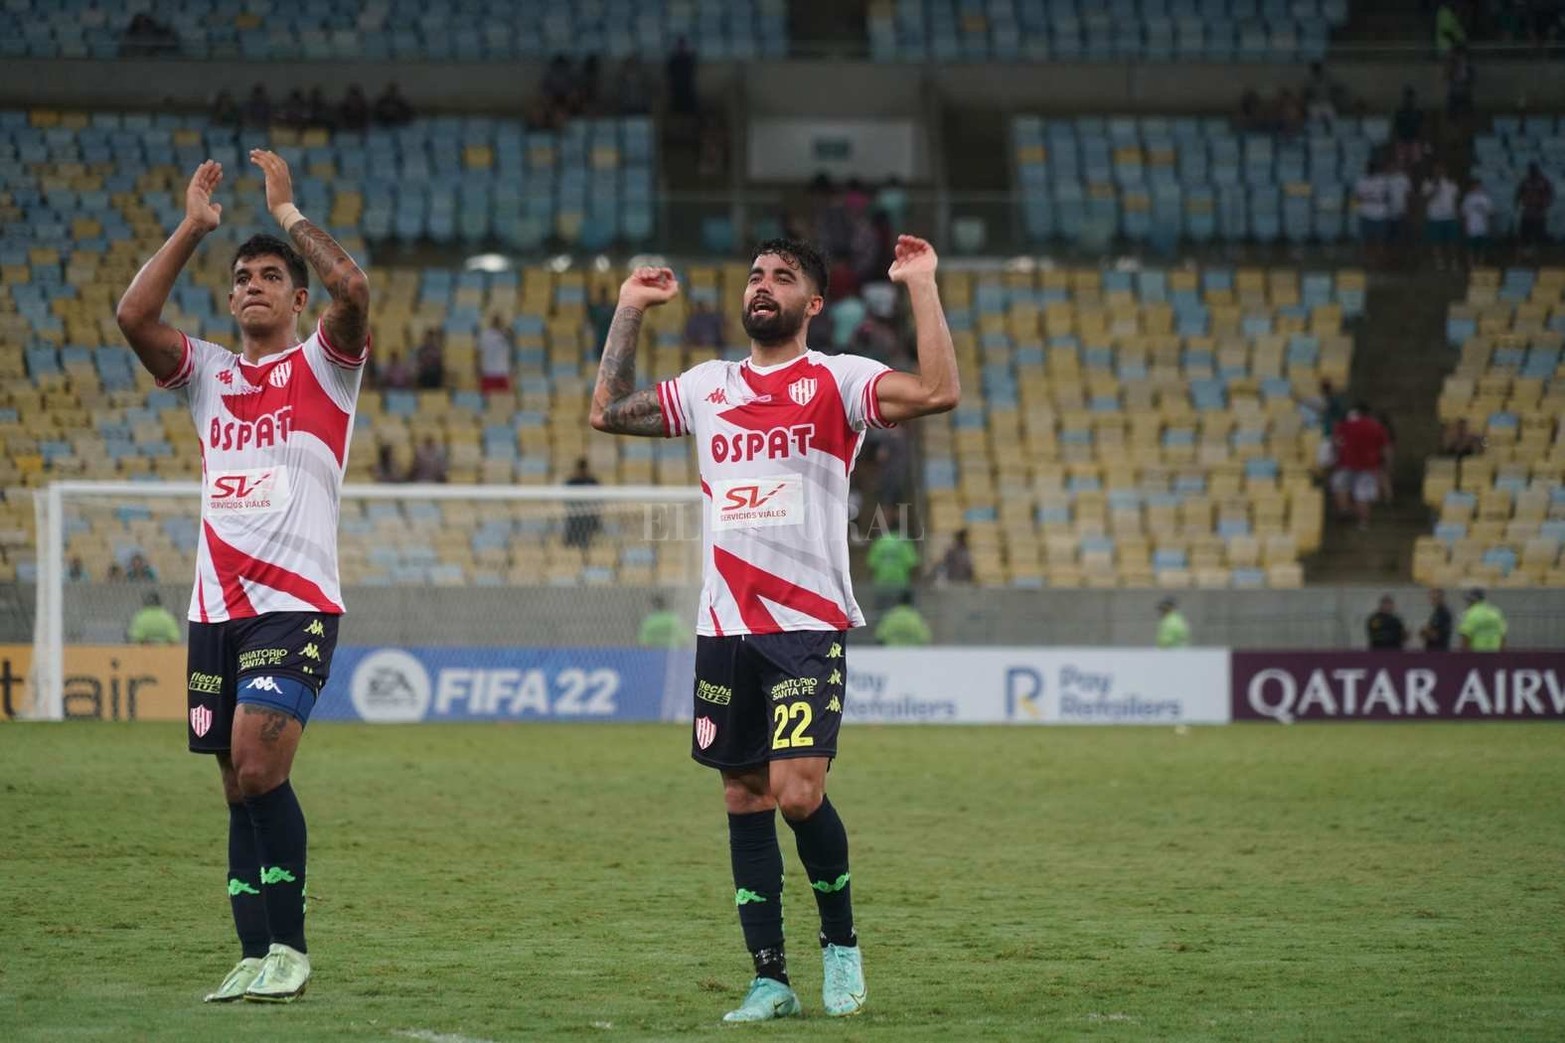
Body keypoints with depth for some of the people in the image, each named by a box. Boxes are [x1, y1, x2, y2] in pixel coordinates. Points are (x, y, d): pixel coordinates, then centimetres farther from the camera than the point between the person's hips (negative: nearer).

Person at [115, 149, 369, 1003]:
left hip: (297, 604, -5)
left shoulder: (323, 366, 5)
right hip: (215, 607, 5)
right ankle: (255, 958, 7)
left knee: (259, 768, -18)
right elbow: (133, 315, 1)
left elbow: (352, 289, -14)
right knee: (240, 790, 4)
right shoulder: (209, 376, 16)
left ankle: (288, 944, -10)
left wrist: (288, 212, -4)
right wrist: (192, 226, 2)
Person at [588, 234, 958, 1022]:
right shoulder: (708, 386, 13)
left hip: (809, 626, -5)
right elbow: (607, 412, 20)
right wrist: (629, 311, 19)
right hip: (724, 629, 5)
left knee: (798, 792, -17)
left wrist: (922, 287, -16)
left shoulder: (836, 382, -2)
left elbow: (938, 392, -17)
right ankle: (770, 979, 11)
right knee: (744, 798, 5)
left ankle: (840, 943, 6)